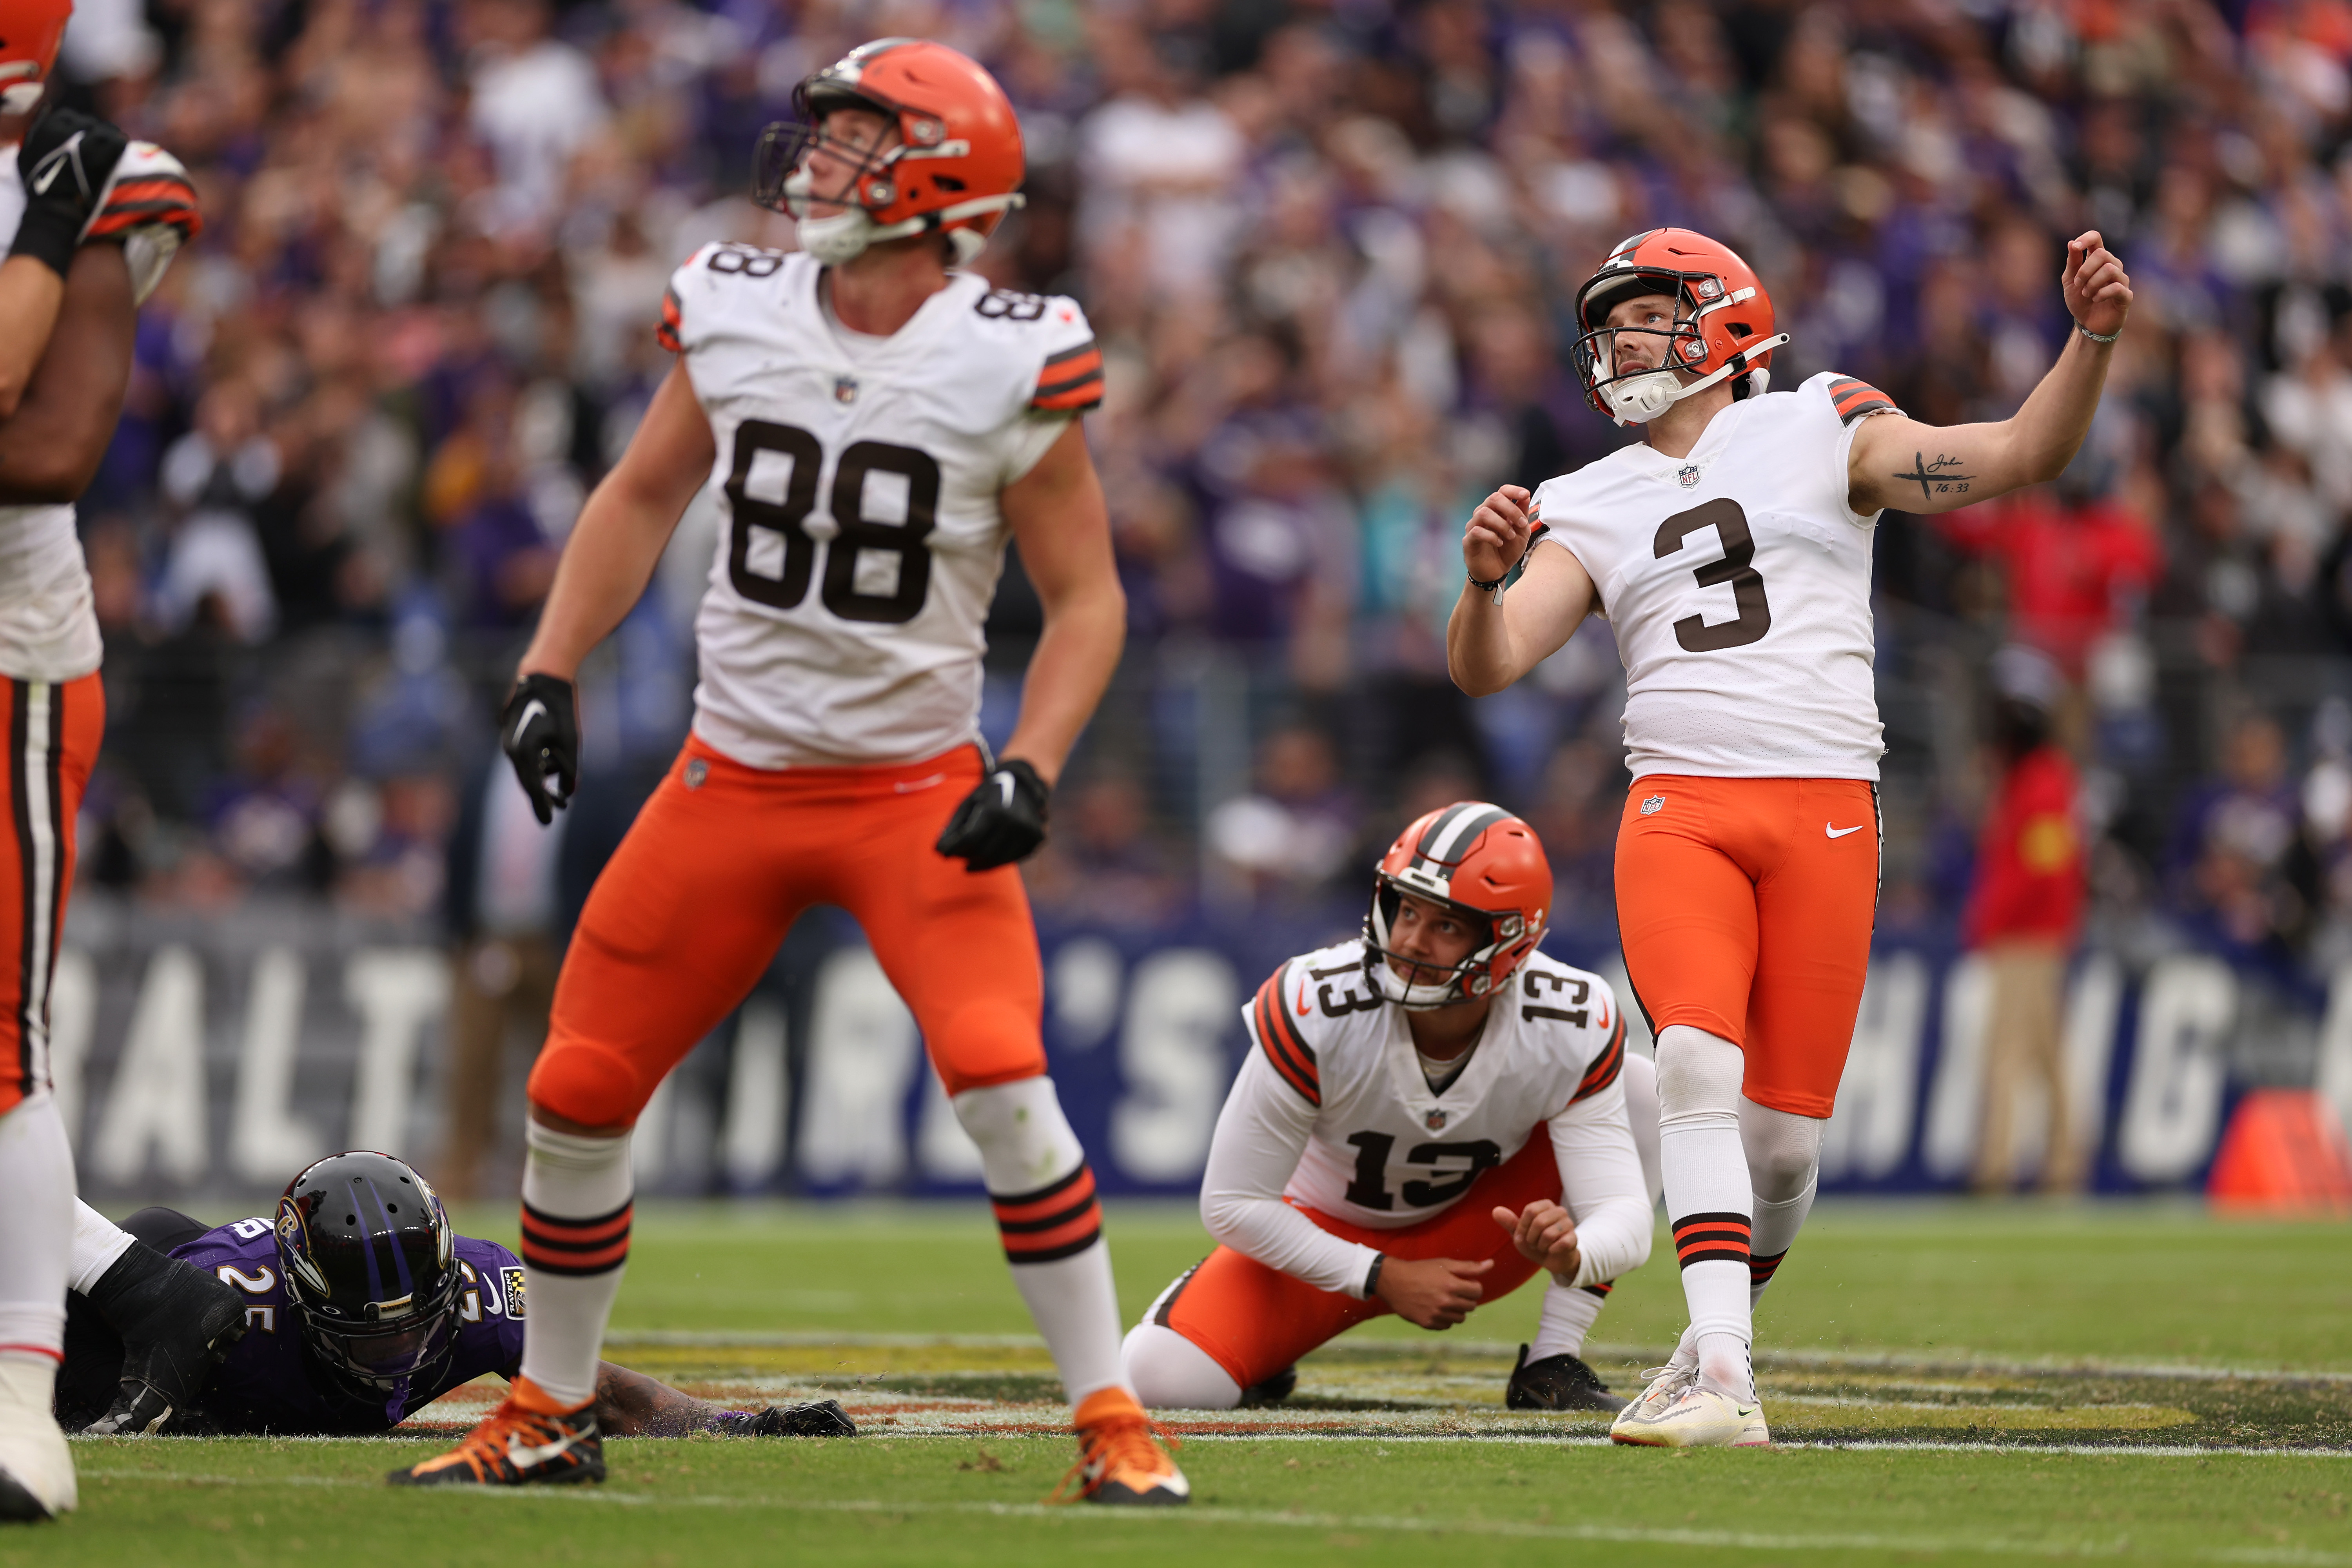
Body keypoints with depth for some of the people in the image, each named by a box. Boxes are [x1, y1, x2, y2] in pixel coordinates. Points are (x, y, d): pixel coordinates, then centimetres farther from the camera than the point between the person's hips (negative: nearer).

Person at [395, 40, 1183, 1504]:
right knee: (577, 1097, 3)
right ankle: (548, 1417, 23)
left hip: (916, 787, -4)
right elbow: (644, 496, 14)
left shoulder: (1009, 364, -13)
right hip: (735, 778, 4)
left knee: (1002, 1083, -22)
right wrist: (550, 671, 6)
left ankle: (1112, 1422, -9)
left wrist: (1031, 770, -19)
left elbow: (1087, 597, -6)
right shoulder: (736, 313, -2)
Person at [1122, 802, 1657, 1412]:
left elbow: (1623, 1215, -27)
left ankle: (1552, 1367, -15)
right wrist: (1385, 1280, -22)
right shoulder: (1315, 1010, -30)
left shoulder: (1573, 1029, -25)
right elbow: (1233, 1203, -21)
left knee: (1638, 1089, -21)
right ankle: (1259, 1356, 11)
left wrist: (1571, 1254, -51)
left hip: (1469, 1234, 2)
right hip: (1328, 1242, -2)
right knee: (1163, 1378, -28)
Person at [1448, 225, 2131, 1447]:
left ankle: (1716, 1344, 21)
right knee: (1696, 1062, -22)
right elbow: (1484, 667, 4)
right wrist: (1487, 577, -17)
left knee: (1785, 1124, -3)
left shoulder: (1821, 430, 8)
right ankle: (1721, 1380, -27)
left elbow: (2016, 459, 0)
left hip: (1825, 809, -1)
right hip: (1679, 812, 1)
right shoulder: (1591, 509, 15)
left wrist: (2090, 340, -15)